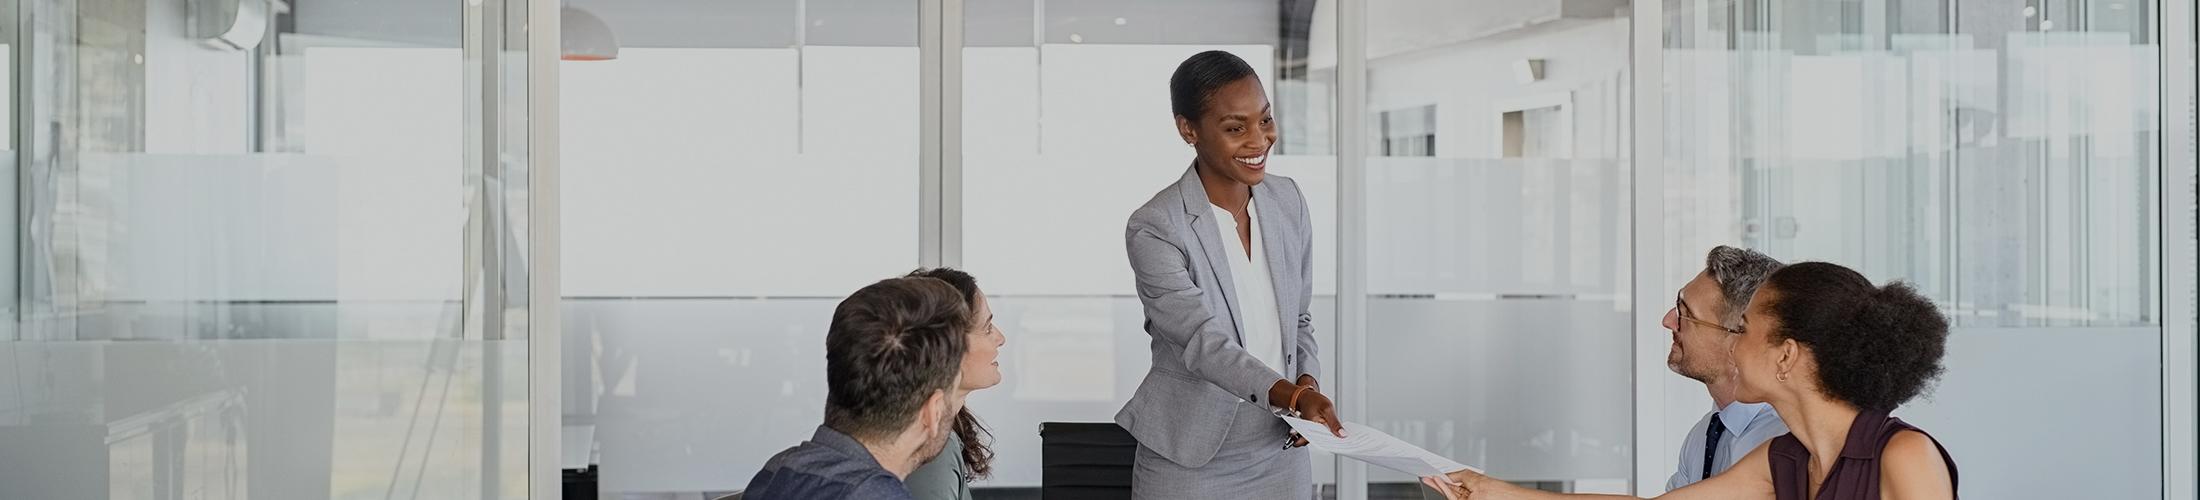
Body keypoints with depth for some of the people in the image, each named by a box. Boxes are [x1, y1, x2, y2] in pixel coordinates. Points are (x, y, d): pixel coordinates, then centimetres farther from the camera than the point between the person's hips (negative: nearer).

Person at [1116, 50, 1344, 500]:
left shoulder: (1288, 201, 2)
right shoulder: (1154, 230, -16)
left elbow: (1299, 319, 11)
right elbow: (1204, 343, -23)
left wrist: (1309, 385, -8)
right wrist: (1292, 395, -36)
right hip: (1190, 464, -5)